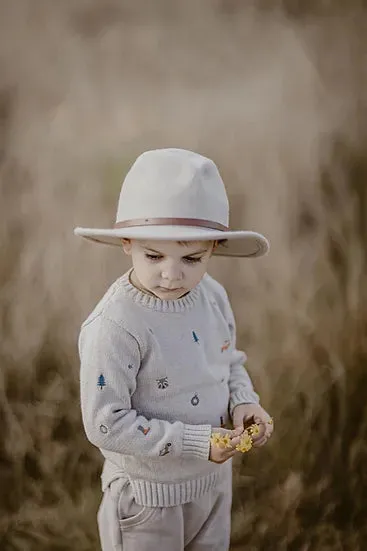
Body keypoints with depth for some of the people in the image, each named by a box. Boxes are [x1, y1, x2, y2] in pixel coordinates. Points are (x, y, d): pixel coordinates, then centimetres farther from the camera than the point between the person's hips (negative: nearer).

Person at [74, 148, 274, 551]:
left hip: (215, 478, 7)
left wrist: (244, 400, -10)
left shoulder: (213, 296, -8)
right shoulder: (114, 326, -29)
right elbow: (104, 423, -26)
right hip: (148, 495, -6)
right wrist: (194, 442, -26)